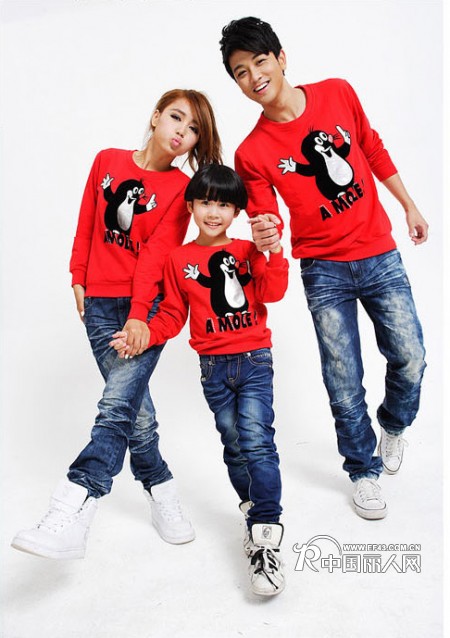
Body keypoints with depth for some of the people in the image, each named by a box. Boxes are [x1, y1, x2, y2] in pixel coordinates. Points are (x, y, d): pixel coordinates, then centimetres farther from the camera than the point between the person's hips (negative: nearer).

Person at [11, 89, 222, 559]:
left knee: (118, 402, -18)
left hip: (149, 304, -2)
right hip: (101, 304, 2)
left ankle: (69, 519, -23)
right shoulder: (107, 161, 8)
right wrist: (78, 279, 11)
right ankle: (162, 494, 19)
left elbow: (157, 254, -10)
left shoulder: (181, 189, 0)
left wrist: (138, 315, -19)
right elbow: (86, 225, 14)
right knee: (136, 410, 0)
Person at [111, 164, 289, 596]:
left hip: (254, 360, -2)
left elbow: (272, 293, -9)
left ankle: (266, 537, -9)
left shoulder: (247, 251, 4)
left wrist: (274, 252, -21)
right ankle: (255, 511, 31)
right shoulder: (179, 259, 5)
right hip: (214, 367, 2)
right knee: (233, 444, 11)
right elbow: (172, 315, 7)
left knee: (257, 442, -12)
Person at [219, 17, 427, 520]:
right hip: (325, 271, -2)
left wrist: (409, 207, 14)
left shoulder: (338, 93, -2)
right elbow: (265, 221, -6)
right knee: (344, 382, 3)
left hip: (380, 255, 2)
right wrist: (265, 236, -30)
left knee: (410, 359, 3)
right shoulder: (252, 152, -10)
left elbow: (374, 150, 11)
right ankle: (363, 470, 27)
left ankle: (394, 424, 37)